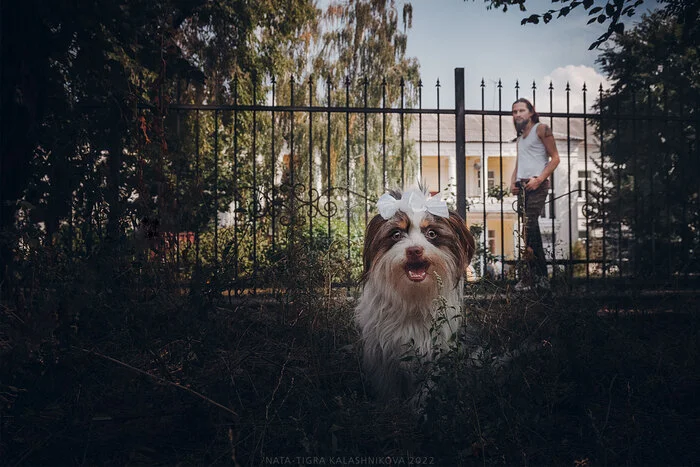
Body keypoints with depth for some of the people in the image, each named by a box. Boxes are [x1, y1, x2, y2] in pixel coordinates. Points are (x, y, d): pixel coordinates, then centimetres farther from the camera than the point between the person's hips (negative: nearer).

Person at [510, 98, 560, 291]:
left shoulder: (541, 129, 0)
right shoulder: (520, 138, 22)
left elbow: (555, 158, -5)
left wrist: (539, 179, -15)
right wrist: (513, 182, 7)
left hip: (537, 185, -7)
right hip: (522, 187, 7)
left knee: (530, 228, -15)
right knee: (532, 230, 6)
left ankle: (529, 277, -13)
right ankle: (542, 277, 11)